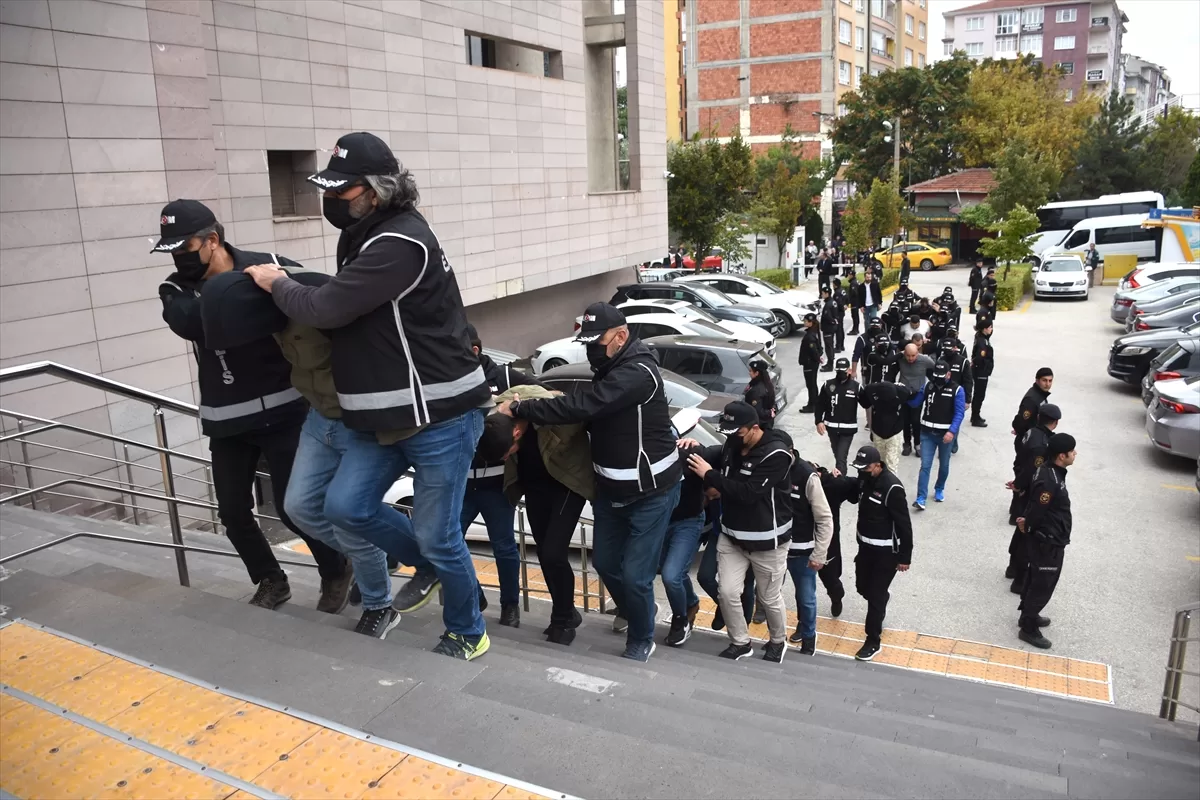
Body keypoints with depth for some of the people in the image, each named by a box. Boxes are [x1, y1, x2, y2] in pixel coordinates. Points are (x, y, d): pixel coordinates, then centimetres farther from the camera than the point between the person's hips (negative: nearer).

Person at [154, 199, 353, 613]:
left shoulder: (271, 268, -11)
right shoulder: (177, 289, -2)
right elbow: (188, 320, -25)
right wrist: (249, 291, -38)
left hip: (282, 411, -4)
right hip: (227, 422, 4)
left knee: (292, 507, -2)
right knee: (233, 511, 8)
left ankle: (337, 571, 24)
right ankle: (271, 581, 32)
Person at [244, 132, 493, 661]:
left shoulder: (400, 243, -21)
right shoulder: (367, 235, 11)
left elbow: (325, 309, -21)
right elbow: (346, 306, 19)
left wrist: (277, 283, -4)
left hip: (440, 417, -9)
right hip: (392, 417, 9)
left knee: (437, 536, 1)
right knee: (346, 505, 3)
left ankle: (467, 635, 26)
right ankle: (427, 564, 28)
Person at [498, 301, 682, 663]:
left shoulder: (637, 373, -27)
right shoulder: (612, 368, 3)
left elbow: (582, 406, -33)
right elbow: (592, 410, 10)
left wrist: (518, 409, -25)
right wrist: (542, 405, -9)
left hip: (650, 491, -8)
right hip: (611, 488, 9)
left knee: (635, 574, -2)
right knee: (604, 560, 18)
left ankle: (641, 642, 23)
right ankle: (628, 611, 46)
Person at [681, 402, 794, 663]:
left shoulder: (775, 453, -24)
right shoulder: (733, 445, -2)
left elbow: (748, 493, -30)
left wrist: (710, 475, -26)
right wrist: (696, 449, -6)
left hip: (767, 541, -6)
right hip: (731, 537, 6)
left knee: (769, 598, 11)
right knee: (728, 593, 4)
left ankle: (778, 642, 37)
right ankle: (740, 643, 25)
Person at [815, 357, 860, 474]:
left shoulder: (856, 386, -7)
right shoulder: (828, 385, 0)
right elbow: (820, 404, 3)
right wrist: (818, 421, -5)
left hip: (848, 428, -3)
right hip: (831, 426, 3)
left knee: (841, 457, -10)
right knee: (837, 454, 18)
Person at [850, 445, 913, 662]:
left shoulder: (892, 487, -26)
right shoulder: (865, 478, -2)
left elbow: (904, 524, -20)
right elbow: (856, 495, 20)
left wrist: (905, 556, -16)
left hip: (886, 551, -8)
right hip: (865, 545, 8)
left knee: (876, 594, -1)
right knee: (863, 586, 20)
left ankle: (873, 641, 14)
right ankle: (878, 616, 51)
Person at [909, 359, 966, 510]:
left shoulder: (957, 390, -8)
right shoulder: (927, 386, 1)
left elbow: (959, 413, -13)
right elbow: (915, 402, 5)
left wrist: (951, 431, -24)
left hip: (946, 434, -1)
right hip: (927, 433, 1)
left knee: (944, 464, 16)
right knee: (925, 465, -4)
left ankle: (939, 490, 38)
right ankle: (921, 499, -7)